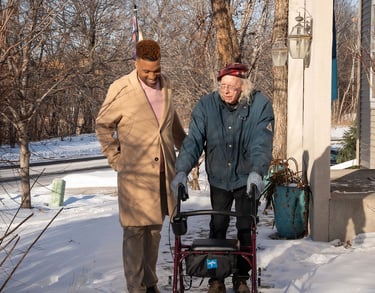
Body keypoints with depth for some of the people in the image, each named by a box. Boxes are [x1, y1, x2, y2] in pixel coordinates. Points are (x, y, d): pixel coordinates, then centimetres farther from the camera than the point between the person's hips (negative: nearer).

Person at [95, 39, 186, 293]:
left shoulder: (166, 85, 6)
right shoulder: (121, 89, -9)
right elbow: (103, 124, 2)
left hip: (164, 171, 5)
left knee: (155, 229, 11)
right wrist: (115, 158, -1)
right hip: (135, 173, -5)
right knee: (135, 230, -2)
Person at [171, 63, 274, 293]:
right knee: (217, 227, 6)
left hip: (247, 179, -1)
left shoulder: (261, 105, -15)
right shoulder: (206, 105, -11)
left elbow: (262, 142, -22)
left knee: (245, 229, 6)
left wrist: (257, 171, -36)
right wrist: (182, 171, -26)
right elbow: (194, 140, -14)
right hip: (218, 178, 1)